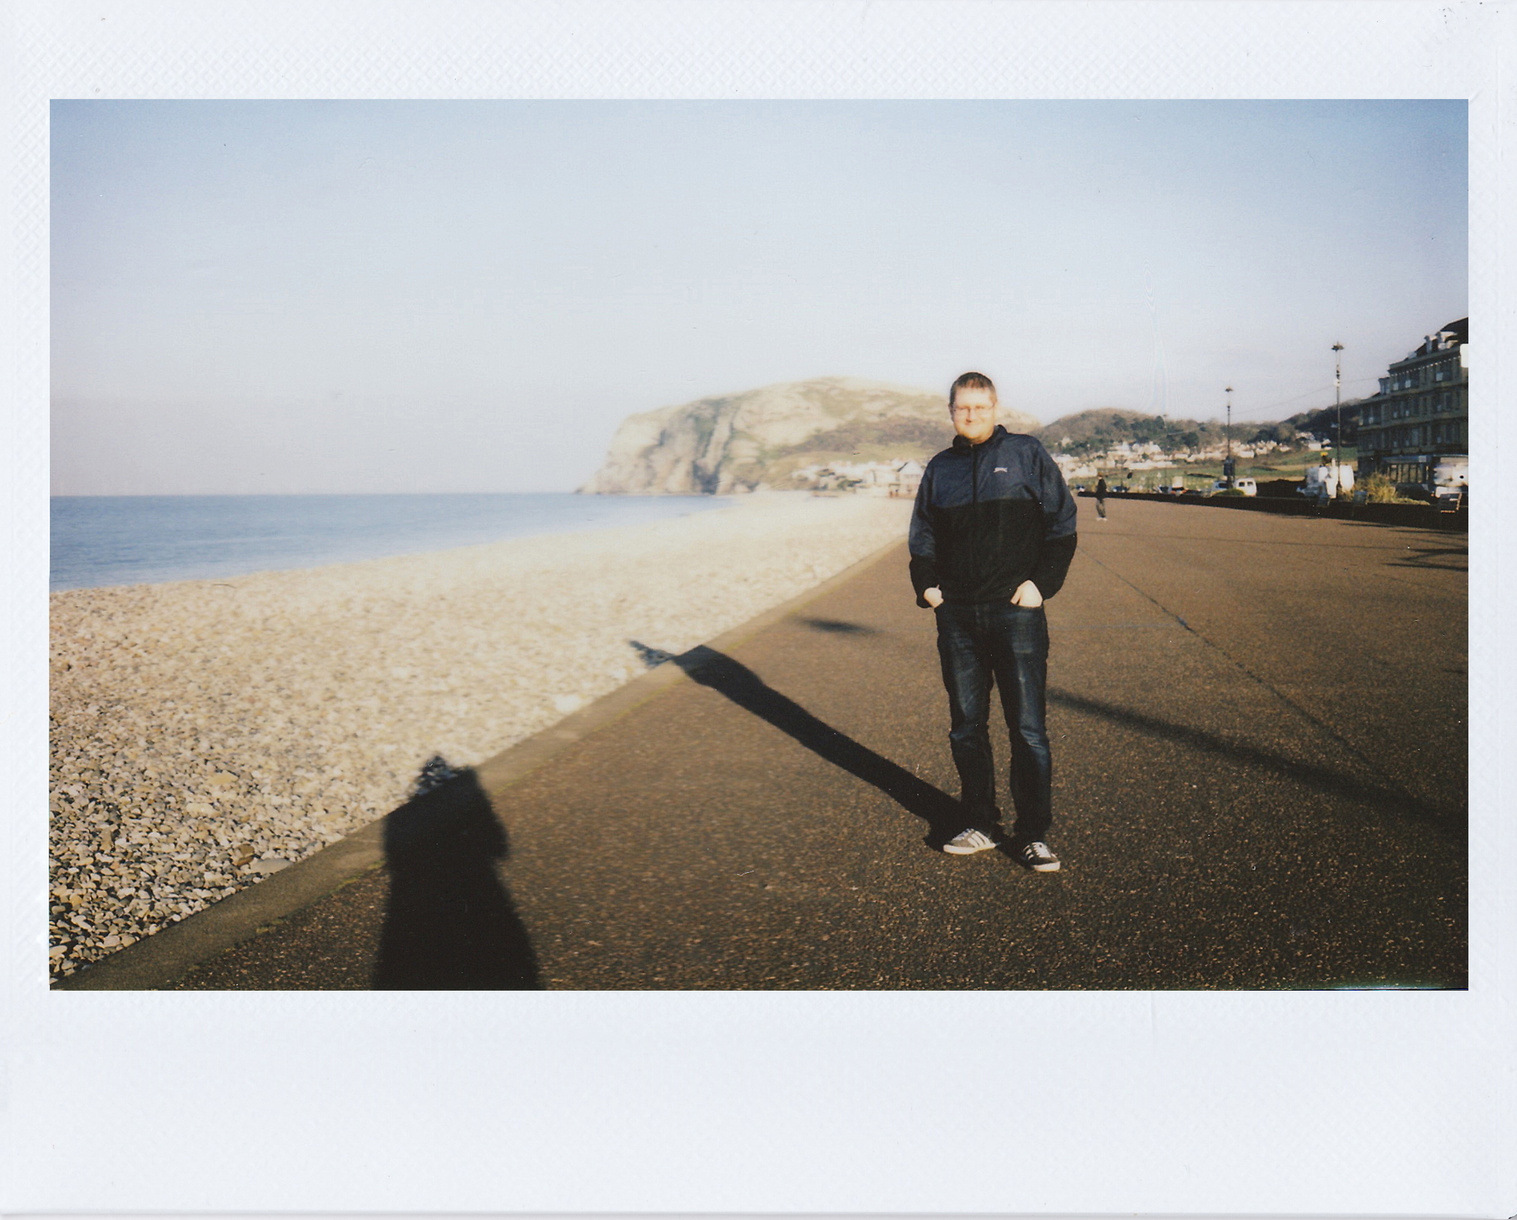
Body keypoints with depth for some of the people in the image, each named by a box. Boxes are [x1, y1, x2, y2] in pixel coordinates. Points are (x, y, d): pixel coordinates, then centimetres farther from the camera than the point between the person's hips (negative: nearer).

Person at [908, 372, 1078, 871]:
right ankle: (979, 825, 20)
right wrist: (925, 585, 6)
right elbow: (922, 536, 22)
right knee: (965, 727, 9)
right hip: (957, 616, 4)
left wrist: (1042, 582, -8)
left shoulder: (1026, 454, 4)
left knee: (1028, 729, -4)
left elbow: (1061, 524, 2)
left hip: (1015, 612, -4)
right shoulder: (940, 469, 14)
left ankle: (1032, 835, 4)